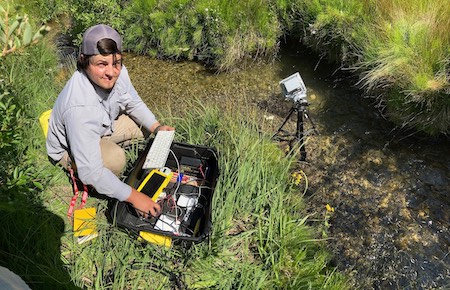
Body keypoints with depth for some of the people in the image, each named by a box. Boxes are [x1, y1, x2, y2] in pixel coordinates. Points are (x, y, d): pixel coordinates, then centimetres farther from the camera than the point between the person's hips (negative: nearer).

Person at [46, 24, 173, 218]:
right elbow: (89, 172, -40)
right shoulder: (80, 107, -42)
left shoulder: (117, 72, -23)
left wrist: (156, 127, -16)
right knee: (115, 158, -33)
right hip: (68, 149, -7)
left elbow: (133, 103, -1)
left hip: (102, 127, 7)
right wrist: (133, 196, -38)